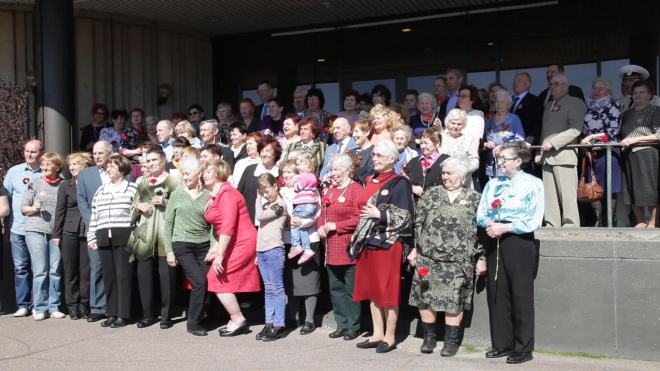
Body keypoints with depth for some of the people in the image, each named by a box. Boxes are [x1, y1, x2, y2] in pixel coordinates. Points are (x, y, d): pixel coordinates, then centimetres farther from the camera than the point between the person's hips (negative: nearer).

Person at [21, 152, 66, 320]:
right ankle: (40, 308, 6)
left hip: (57, 233, 1)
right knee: (40, 271, -2)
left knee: (55, 270, 3)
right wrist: (34, 208, -13)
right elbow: (23, 208, 7)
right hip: (36, 231, -1)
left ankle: (54, 307, 12)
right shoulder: (34, 184, 5)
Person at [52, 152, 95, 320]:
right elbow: (60, 211, 5)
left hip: (88, 233, -1)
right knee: (70, 271, 3)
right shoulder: (65, 186, 7)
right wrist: (56, 234, 0)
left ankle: (84, 305, 11)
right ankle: (72, 306, 11)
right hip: (70, 233, 1)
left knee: (86, 270, 2)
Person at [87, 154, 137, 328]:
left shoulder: (132, 189, 1)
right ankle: (112, 314, 14)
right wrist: (92, 237, 11)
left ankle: (123, 315, 2)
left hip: (124, 238, -5)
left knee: (123, 275, -3)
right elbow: (94, 216, 17)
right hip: (104, 239, 5)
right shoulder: (101, 191, 17)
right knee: (109, 276, 7)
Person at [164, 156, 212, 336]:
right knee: (199, 282, -12)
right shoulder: (176, 194, 3)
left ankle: (195, 318, 20)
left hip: (203, 246, 2)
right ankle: (193, 323, 3)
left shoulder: (208, 196, 4)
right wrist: (169, 250, 1)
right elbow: (168, 223, 5)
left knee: (204, 284, -1)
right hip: (182, 246, -2)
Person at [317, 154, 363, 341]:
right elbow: (323, 213, 22)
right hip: (332, 248, 8)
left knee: (351, 288, 0)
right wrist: (321, 227, 2)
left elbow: (360, 219, -17)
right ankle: (342, 324, 23)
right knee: (335, 287, 13)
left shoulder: (356, 189, -10)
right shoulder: (329, 190, 15)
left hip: (349, 248, -8)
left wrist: (335, 226, -15)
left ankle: (354, 326, 11)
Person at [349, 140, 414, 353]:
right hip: (368, 242, 7)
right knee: (372, 289, 11)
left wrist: (379, 214, -16)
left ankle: (390, 337, 9)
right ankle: (377, 334, 20)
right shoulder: (370, 181, 14)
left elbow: (405, 217, -12)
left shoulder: (400, 183, -7)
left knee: (388, 290, -1)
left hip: (388, 243, -7)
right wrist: (357, 239, 15)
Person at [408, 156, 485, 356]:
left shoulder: (475, 199, 3)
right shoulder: (431, 194, 9)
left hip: (459, 262, -2)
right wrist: (414, 248, 4)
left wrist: (481, 258, -1)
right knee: (425, 298, 5)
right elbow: (417, 223, 8)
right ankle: (429, 337, 20)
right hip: (428, 258, 2)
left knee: (454, 301, 1)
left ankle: (451, 341, 14)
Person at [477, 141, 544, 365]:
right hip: (494, 242, 6)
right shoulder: (493, 184, 17)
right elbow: (481, 214, 11)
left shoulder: (533, 184, 0)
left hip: (519, 242, -5)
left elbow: (534, 221, -9)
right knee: (496, 294, 7)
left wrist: (505, 227, -13)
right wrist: (489, 224, -11)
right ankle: (502, 344, 17)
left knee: (521, 295, -3)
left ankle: (523, 348, 5)